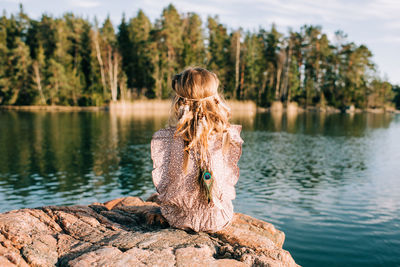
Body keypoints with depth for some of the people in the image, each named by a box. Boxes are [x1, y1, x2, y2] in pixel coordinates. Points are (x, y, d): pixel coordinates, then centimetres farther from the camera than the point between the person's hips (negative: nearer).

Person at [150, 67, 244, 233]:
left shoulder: (163, 139, -20)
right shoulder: (229, 137, -17)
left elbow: (162, 185, -9)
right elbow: (231, 179, -3)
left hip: (178, 219, 0)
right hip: (218, 221, 0)